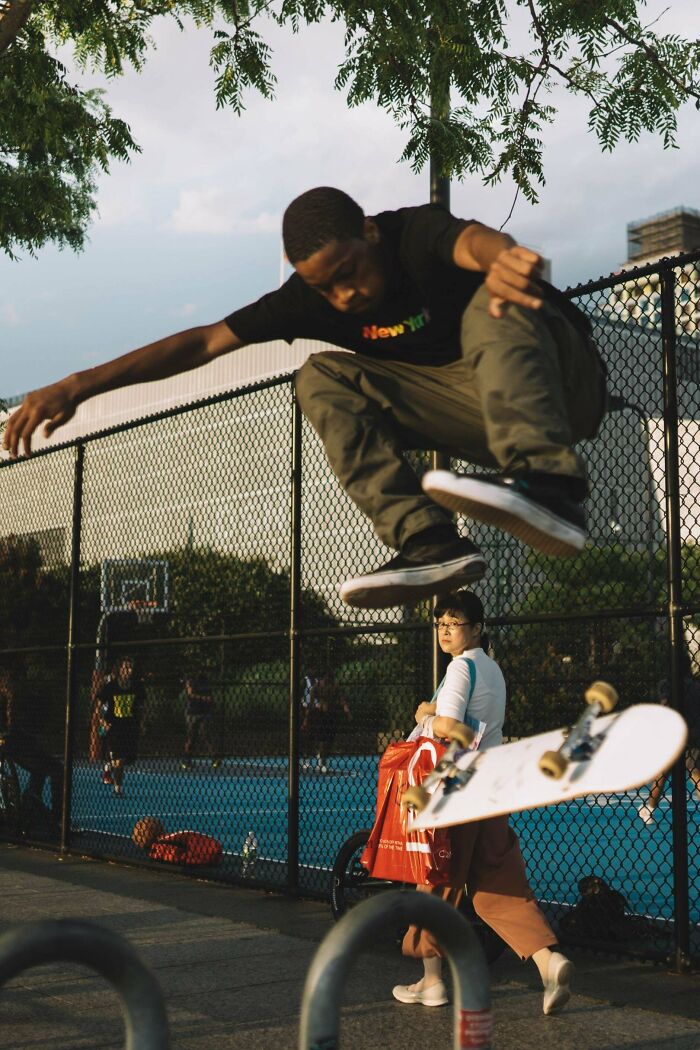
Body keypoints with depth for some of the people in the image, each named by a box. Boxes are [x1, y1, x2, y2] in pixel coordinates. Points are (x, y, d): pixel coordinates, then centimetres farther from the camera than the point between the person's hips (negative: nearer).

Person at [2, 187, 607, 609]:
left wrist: (503, 257, -67)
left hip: (565, 391, -5)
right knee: (322, 378, -13)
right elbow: (207, 341, -7)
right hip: (481, 415, 5)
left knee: (497, 300, -34)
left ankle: (549, 488, -52)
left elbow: (475, 241, -41)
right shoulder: (314, 297, -3)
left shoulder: (416, 234, -17)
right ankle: (429, 543, -30)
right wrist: (80, 385, -16)